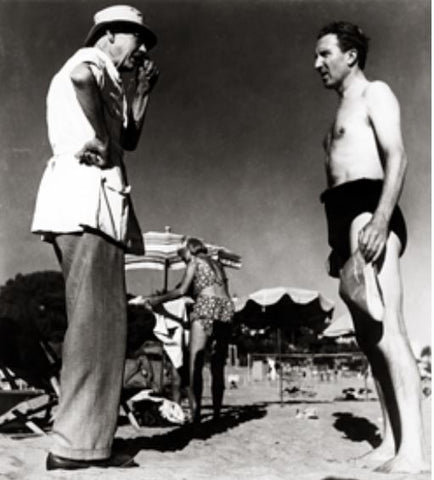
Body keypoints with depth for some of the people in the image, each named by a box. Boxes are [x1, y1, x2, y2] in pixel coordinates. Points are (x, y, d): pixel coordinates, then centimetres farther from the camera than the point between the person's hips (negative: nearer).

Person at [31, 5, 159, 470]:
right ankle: (77, 444, -11)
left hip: (84, 202, 10)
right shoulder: (91, 60, 1)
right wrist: (99, 140, -17)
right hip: (87, 195, -10)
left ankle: (80, 439, 14)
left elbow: (129, 138, 32)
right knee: (96, 322, -12)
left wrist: (142, 90, 28)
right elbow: (80, 80, -25)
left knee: (95, 322, 10)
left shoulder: (97, 76, 31)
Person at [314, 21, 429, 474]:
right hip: (345, 218, 9)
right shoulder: (342, 111, 29)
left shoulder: (375, 93, 4)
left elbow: (396, 158, -11)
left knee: (387, 330, -17)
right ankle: (391, 441, 5)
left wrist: (381, 218, -25)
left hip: (368, 209, -9)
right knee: (369, 335, 3)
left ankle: (413, 450, -19)